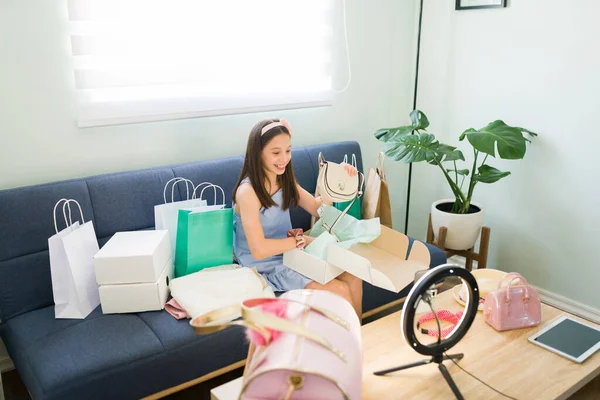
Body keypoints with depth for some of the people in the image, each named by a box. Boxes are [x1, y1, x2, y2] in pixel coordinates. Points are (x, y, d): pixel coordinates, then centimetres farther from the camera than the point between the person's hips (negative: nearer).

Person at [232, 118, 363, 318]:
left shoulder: (285, 180, 2)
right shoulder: (248, 191, -23)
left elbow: (317, 207, 10)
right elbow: (259, 250, -27)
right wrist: (300, 240, -15)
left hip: (291, 255, 8)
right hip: (266, 269, -7)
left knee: (352, 278, -2)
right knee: (340, 291, -12)